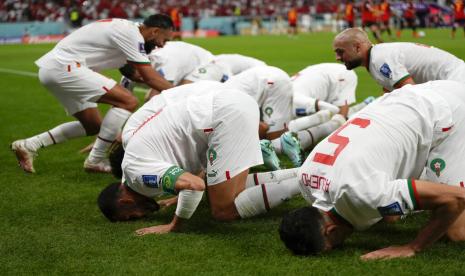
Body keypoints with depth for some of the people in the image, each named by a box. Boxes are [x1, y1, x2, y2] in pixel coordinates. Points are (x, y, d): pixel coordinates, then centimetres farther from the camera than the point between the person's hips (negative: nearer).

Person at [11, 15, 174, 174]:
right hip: (63, 68, -11)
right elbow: (150, 77, -13)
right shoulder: (132, 35, -12)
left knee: (93, 126, 18)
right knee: (128, 102, -14)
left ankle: (29, 145, 18)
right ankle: (96, 161, -6)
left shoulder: (125, 28, 17)